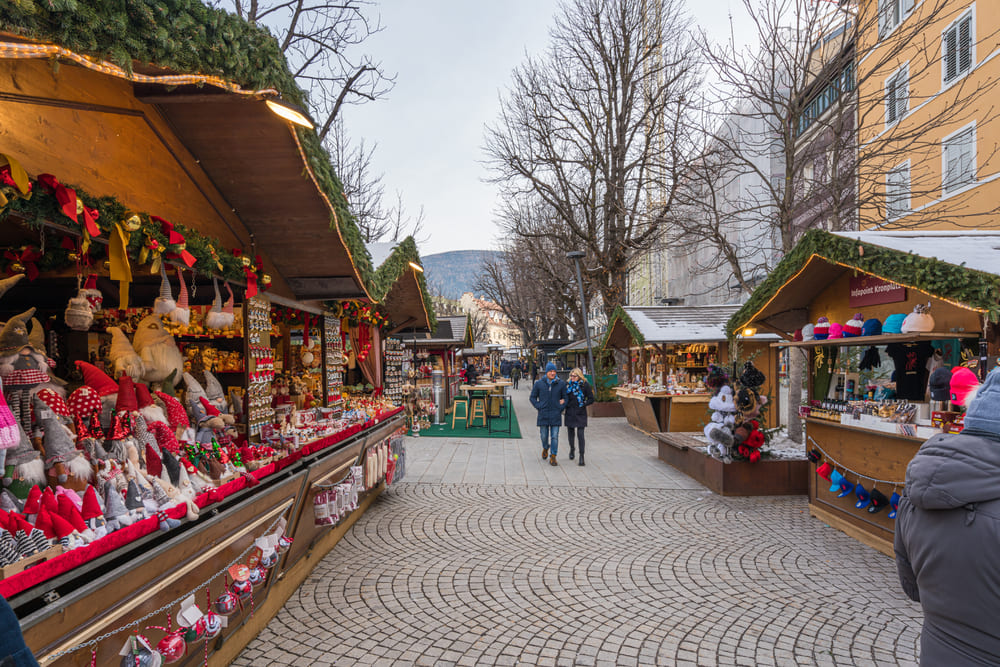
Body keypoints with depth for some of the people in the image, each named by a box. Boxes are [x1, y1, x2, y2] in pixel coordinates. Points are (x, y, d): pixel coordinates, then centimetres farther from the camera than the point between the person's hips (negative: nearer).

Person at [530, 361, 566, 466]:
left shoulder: (561, 384, 2)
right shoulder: (539, 383, 0)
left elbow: (565, 397, 11)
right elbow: (532, 397, 9)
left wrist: (561, 408, -2)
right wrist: (538, 406, -3)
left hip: (556, 415, 0)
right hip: (543, 414, 0)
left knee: (555, 436, -2)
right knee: (544, 435, 11)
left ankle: (553, 457, 6)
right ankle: (545, 448, 41)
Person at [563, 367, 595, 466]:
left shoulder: (585, 385, -5)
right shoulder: (568, 384, 4)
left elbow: (591, 399, -1)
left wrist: (582, 405, -12)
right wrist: (564, 404, -3)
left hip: (580, 414, -3)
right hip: (569, 413, 4)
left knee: (580, 435, -9)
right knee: (570, 432, 15)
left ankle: (581, 457, -4)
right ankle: (572, 449, 40)